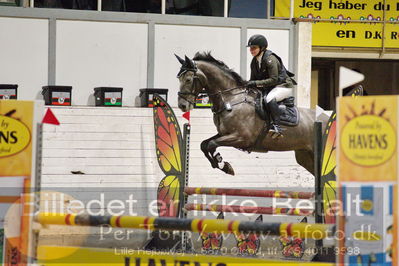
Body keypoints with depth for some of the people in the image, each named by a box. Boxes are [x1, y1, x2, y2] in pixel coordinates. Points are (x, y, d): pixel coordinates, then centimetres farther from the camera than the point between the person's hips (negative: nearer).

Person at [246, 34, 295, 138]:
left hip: (284, 86, -9)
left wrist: (256, 83, -29)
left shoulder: (270, 59, -19)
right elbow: (253, 79, 14)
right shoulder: (254, 62, 6)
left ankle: (276, 126, -40)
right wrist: (248, 85, -9)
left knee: (269, 98, -37)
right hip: (268, 88, 9)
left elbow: (274, 79, -25)